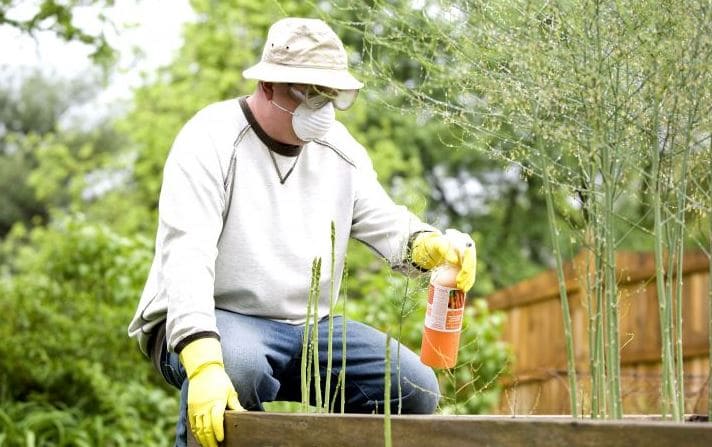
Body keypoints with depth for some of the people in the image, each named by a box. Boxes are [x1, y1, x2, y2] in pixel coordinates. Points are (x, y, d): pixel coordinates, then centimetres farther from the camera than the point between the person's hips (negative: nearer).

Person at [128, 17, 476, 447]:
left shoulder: (339, 149, 6)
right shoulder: (212, 141, -15)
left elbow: (384, 222, 9)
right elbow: (186, 255, -25)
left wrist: (428, 245, -19)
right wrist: (204, 365, -40)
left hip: (307, 327, 6)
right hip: (209, 324, -6)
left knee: (415, 388, -10)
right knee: (237, 364, -40)